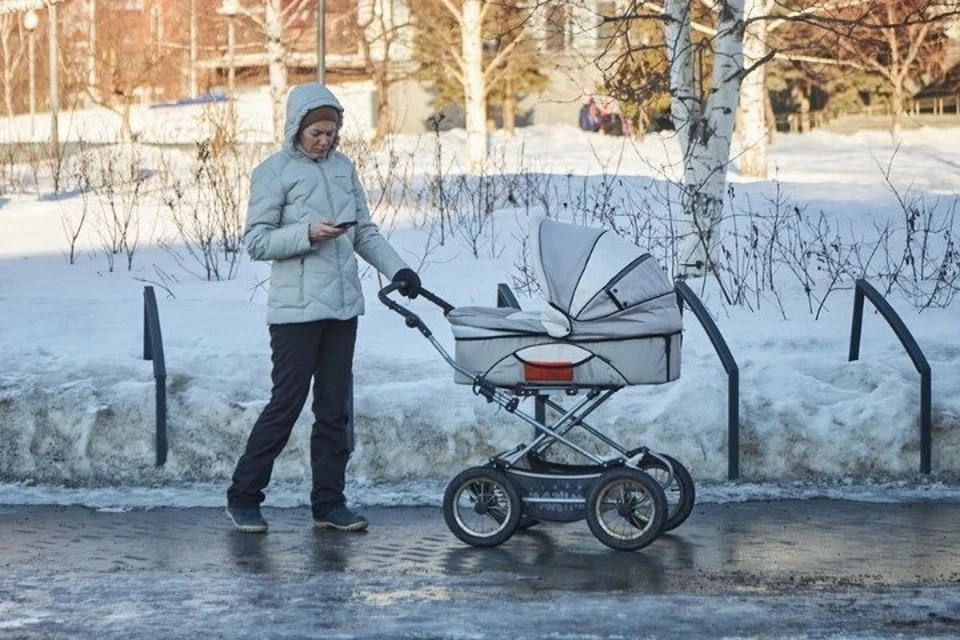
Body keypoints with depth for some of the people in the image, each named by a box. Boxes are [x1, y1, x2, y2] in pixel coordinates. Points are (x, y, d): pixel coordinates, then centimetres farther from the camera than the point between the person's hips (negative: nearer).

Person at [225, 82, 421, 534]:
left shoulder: (343, 168, 13)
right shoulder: (273, 172, -4)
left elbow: (366, 232, 17)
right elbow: (256, 241, -7)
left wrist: (397, 269, 5)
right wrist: (308, 234, -19)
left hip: (342, 308, 6)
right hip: (296, 310, -6)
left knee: (334, 408, 8)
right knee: (286, 404, -4)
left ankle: (329, 503, 15)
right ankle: (243, 497, 8)